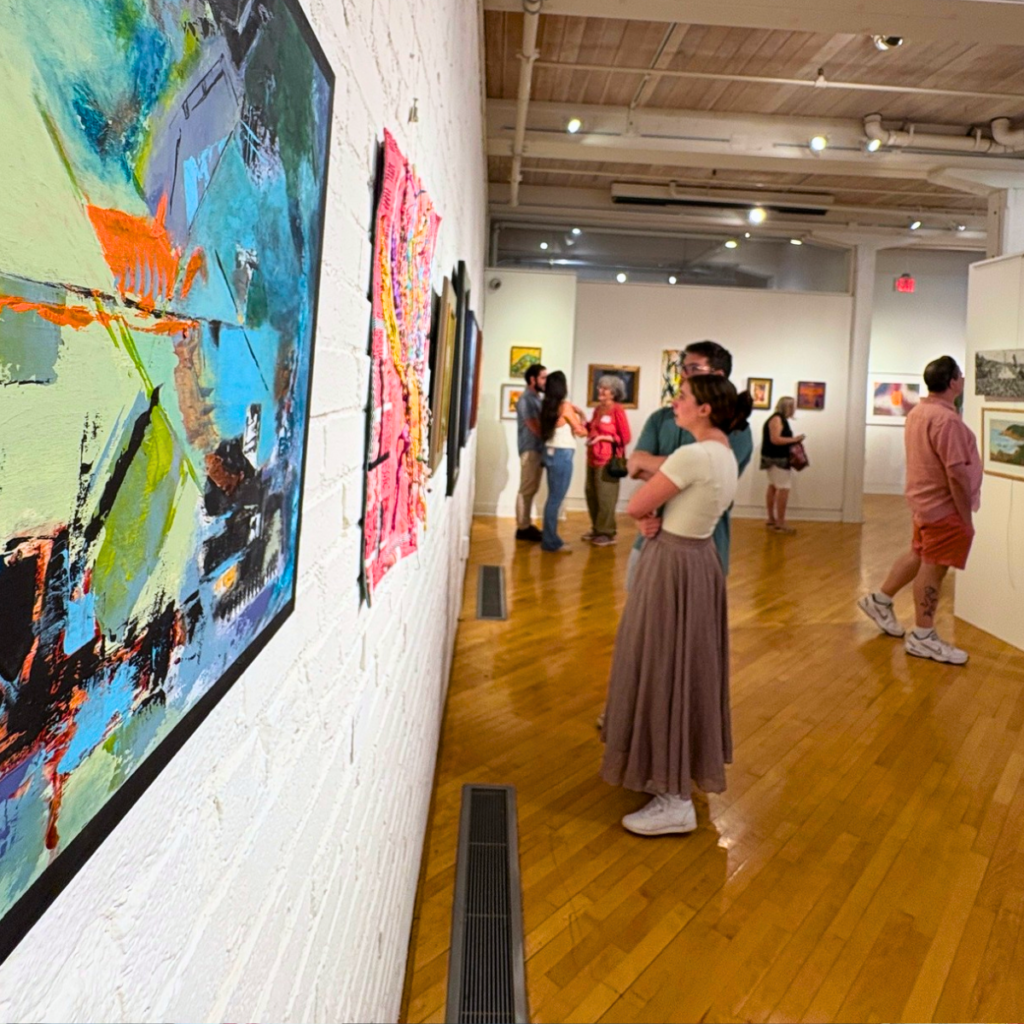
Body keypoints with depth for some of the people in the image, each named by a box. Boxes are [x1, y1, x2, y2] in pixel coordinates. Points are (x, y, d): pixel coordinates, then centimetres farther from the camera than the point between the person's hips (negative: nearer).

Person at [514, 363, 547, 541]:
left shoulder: (538, 399, 16)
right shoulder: (526, 399, -12)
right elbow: (535, 428, -18)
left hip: (539, 449, 9)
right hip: (530, 449, -9)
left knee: (532, 489, 12)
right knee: (526, 489, -5)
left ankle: (527, 525, 18)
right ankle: (522, 528, -1)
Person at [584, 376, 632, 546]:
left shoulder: (617, 410, -10)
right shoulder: (598, 409, 13)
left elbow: (625, 437, -11)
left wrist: (602, 438, -18)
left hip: (607, 460, -8)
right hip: (592, 459, 8)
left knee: (605, 497, -4)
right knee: (591, 495, 11)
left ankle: (608, 533, 5)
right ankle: (596, 529, 22)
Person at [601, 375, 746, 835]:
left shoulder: (691, 455, -23)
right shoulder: (725, 456, 7)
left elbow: (635, 506, -17)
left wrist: (647, 516, 3)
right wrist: (656, 517, -5)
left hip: (673, 566, -9)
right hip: (701, 561, 9)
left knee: (662, 672, -1)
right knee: (687, 668, 18)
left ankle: (675, 802, 7)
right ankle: (685, 770, 34)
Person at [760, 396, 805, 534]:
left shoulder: (781, 419, 14)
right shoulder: (777, 419, -16)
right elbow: (775, 439, -24)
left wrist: (793, 440, 6)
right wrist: (794, 440, -18)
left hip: (777, 458, 10)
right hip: (777, 459, -10)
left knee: (773, 487, 12)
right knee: (783, 489, -10)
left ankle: (771, 519, 18)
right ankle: (780, 523, -8)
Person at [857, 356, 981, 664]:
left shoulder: (918, 412, 8)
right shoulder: (946, 419, -23)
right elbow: (956, 472, -25)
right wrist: (966, 517, -18)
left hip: (925, 498, 9)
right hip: (945, 505, -9)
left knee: (919, 554, 22)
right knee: (933, 567, -1)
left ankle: (880, 599, 32)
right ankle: (922, 637, 8)